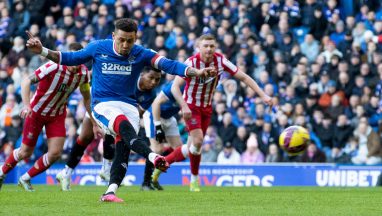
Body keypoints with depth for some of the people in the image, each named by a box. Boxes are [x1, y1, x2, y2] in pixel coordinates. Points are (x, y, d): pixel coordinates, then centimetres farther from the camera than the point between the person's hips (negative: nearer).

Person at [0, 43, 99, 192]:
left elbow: (87, 98, 4)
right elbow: (27, 81, -32)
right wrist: (26, 105, -45)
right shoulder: (54, 67, -29)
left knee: (55, 153, -8)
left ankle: (25, 179, 14)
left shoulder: (83, 72, -12)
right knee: (25, 152, 2)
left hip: (57, 114, 4)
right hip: (37, 111, -4)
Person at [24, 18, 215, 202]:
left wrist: (197, 72, -26)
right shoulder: (98, 48, -3)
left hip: (128, 105, 3)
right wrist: (42, 51, -1)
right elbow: (71, 58, 9)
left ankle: (110, 192, -14)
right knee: (124, 126, -33)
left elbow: (168, 65, -13)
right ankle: (152, 157, -53)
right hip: (102, 104, -3)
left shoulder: (141, 54, -3)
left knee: (123, 148, -15)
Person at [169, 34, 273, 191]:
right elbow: (175, 86, -30)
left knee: (196, 144, 8)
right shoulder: (192, 62, -24)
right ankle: (194, 178, 1)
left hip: (207, 107, 5)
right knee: (198, 140, -17)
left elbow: (244, 77, -9)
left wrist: (263, 95, -17)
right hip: (191, 107, -5)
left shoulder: (220, 60, -13)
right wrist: (184, 106, -44)